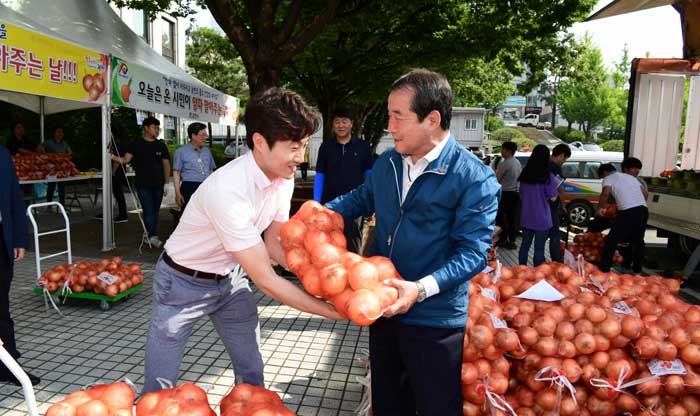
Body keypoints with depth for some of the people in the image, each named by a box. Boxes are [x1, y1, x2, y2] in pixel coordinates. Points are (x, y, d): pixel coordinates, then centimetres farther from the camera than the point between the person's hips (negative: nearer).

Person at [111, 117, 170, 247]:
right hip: (143, 185, -3)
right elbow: (125, 159, -3)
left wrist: (166, 183, 3)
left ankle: (150, 235, 18)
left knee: (155, 212, 8)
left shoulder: (161, 146, 8)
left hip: (158, 185, 3)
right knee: (148, 211, -10)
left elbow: (166, 165, 8)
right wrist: (113, 157, -23)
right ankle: (152, 237, -14)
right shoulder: (137, 145, 2)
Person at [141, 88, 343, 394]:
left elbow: (273, 243, 1)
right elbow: (265, 280, -31)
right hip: (184, 283, -6)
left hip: (230, 277, 7)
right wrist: (333, 312, -27)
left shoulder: (283, 176, -12)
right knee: (159, 389, 3)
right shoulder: (227, 190, -36)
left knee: (252, 372, 11)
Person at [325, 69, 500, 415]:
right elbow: (363, 198, 21)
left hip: (435, 320, -6)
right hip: (383, 306, 6)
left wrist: (421, 289, -34)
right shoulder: (386, 163, 2)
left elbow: (472, 253, -22)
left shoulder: (474, 179, -19)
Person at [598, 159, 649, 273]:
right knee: (638, 240, 22)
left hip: (628, 212, -7)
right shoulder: (630, 177, 28)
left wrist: (599, 207, 0)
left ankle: (604, 269, 1)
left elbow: (606, 193, -12)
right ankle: (637, 269, 29)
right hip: (643, 210, 7)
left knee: (612, 240, 2)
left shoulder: (608, 178, 8)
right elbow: (646, 193, 25)